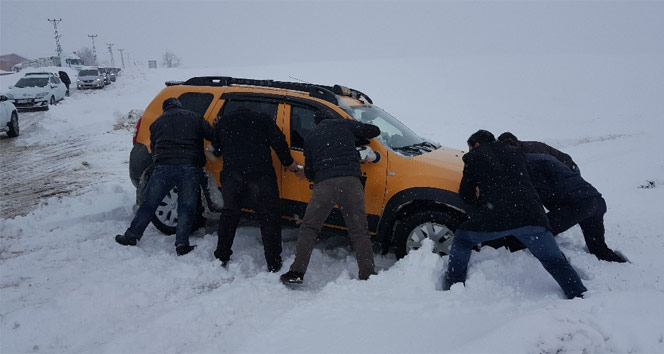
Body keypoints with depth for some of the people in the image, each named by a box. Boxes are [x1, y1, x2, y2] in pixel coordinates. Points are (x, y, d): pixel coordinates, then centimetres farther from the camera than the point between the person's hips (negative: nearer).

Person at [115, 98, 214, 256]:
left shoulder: (158, 122, 20)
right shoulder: (195, 118, 15)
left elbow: (153, 147, 22)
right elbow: (213, 136, 7)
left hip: (164, 167, 1)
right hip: (191, 167, -1)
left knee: (149, 203, 11)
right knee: (186, 207, 5)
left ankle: (131, 236, 16)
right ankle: (182, 244, -1)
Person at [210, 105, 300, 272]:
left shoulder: (222, 123, 24)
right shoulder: (263, 119, 17)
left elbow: (216, 151, 29)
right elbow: (278, 141, 5)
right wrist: (289, 162, 16)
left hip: (232, 175, 3)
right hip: (261, 175, -2)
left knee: (229, 214, 19)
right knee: (269, 216, 3)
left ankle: (221, 257, 24)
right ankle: (274, 264, 1)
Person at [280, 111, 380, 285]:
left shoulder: (310, 136, 23)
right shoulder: (344, 124, 19)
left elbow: (308, 171, 22)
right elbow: (374, 130, 25)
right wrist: (356, 136, 41)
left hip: (324, 183, 0)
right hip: (351, 181, 0)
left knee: (308, 228, 8)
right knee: (359, 231, 5)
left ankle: (297, 272, 0)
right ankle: (367, 275, 1)